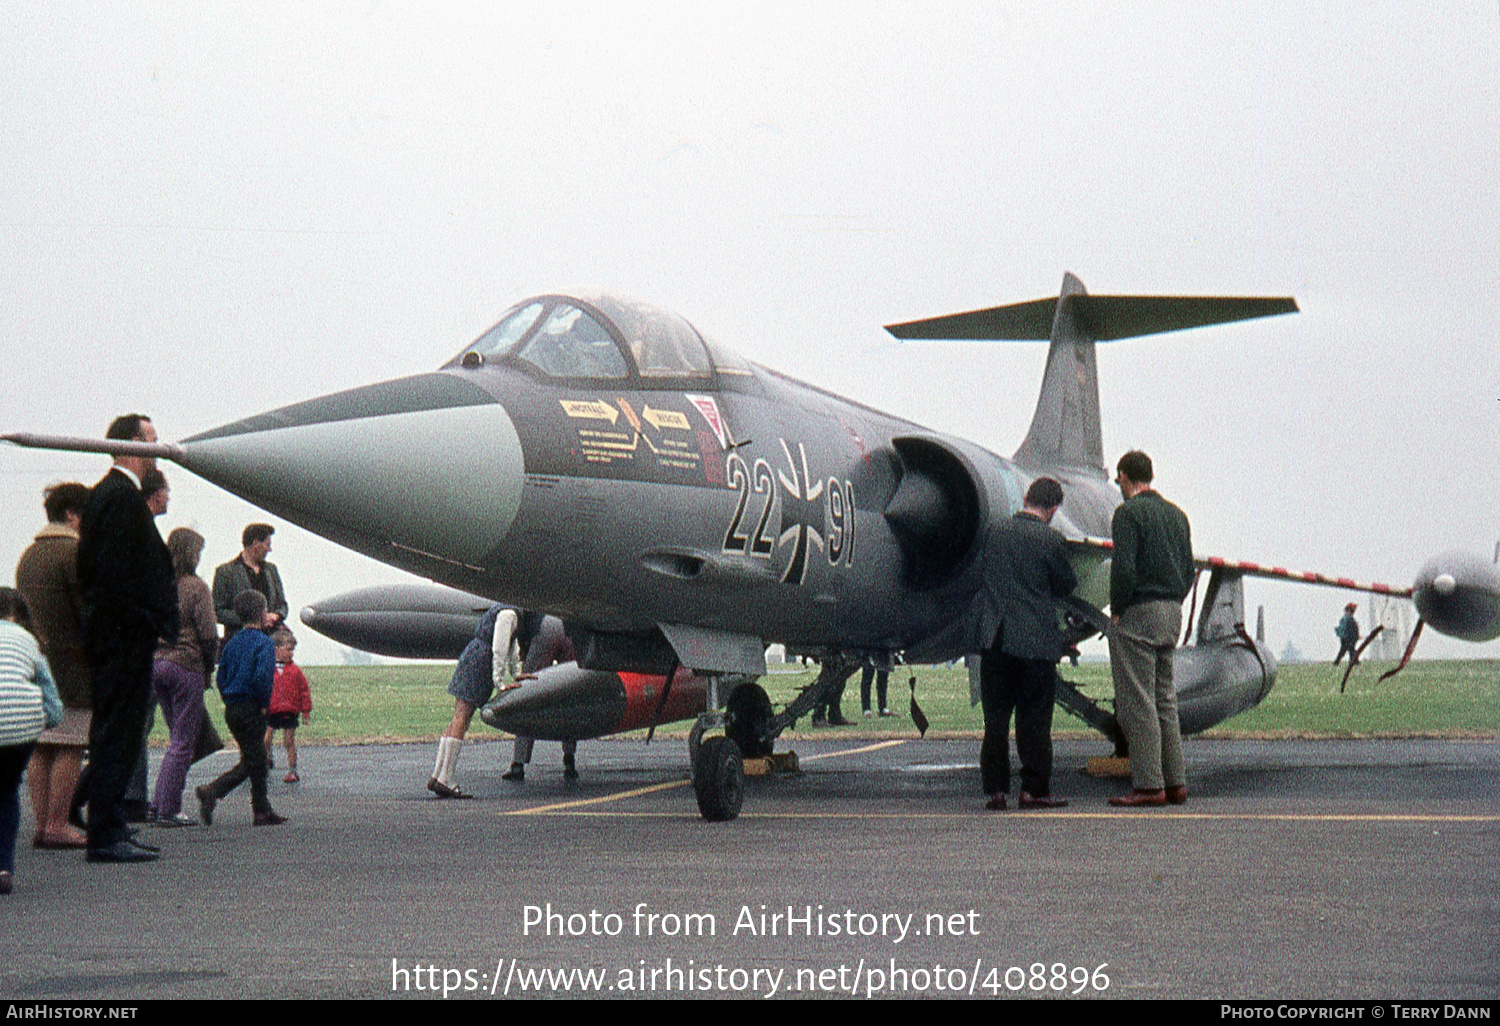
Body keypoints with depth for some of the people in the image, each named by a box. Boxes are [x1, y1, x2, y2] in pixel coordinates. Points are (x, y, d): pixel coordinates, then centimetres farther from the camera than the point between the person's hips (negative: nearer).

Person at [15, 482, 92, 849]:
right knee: (70, 748, -5)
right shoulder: (75, 552, -11)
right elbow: (91, 611, -14)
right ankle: (58, 826, -6)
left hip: (36, 663, 8)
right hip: (72, 664, -8)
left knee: (41, 748, 7)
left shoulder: (28, 555, 17)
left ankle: (43, 825, 8)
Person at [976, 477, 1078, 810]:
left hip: (994, 638, 4)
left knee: (995, 717, 8)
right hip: (1036, 641, -4)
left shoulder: (995, 533, 5)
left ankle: (996, 789, 8)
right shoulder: (1050, 540, -10)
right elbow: (1066, 585, 1)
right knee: (1034, 719, 3)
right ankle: (1034, 789, 4)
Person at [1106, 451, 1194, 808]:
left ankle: (1149, 785, -9)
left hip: (1137, 615, -8)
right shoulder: (1176, 514, 15)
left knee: (1136, 703, -6)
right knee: (1165, 700, 12)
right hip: (1172, 612, 8)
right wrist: (1172, 603, 17)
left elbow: (1124, 567, -18)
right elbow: (1188, 568, 16)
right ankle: (1175, 782, 11)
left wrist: (1117, 611, -10)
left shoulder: (1128, 512, -9)